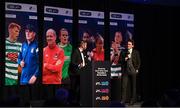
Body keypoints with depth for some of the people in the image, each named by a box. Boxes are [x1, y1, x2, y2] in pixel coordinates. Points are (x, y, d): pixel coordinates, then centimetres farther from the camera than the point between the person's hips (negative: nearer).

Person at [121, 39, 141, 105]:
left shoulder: (136, 52, 3)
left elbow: (139, 62, 6)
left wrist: (137, 69, -2)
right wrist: (124, 59, -8)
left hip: (133, 71, -1)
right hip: (125, 71, 2)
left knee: (133, 86, 3)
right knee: (124, 85, -5)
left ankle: (132, 100, 11)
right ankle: (123, 99, -1)